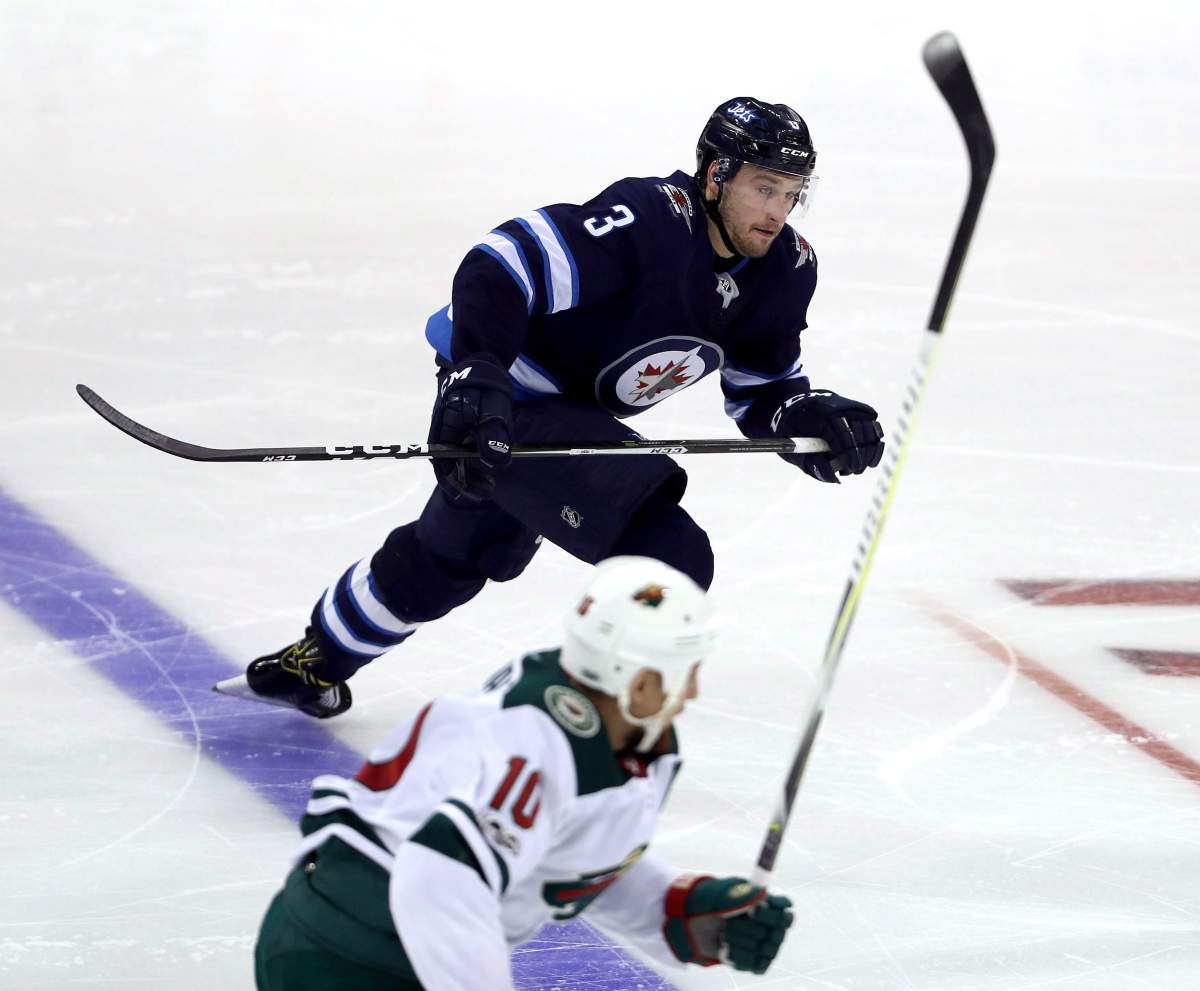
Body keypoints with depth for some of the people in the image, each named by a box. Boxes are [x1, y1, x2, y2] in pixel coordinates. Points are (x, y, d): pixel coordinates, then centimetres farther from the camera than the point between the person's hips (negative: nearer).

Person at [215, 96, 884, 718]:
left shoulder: (785, 269, -6)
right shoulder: (649, 220, -31)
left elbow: (763, 392, 4)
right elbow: (498, 270, -33)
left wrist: (818, 418, -17)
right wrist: (476, 380, -42)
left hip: (581, 411, 9)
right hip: (504, 407, -9)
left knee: (454, 553, 29)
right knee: (669, 557, -23)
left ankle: (315, 663, 52)